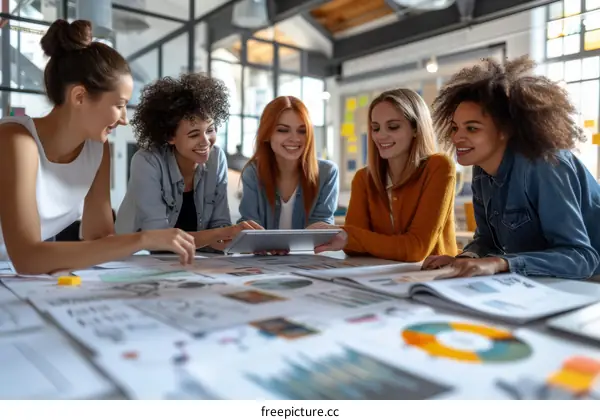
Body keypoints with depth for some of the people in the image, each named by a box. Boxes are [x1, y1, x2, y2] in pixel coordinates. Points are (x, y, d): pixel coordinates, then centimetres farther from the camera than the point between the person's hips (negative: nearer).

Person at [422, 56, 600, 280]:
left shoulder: (543, 165, -25)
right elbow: (488, 238, 5)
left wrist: (499, 263, -39)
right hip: (543, 285, 7)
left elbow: (581, 256, -28)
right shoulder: (481, 172, -3)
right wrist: (466, 258, -16)